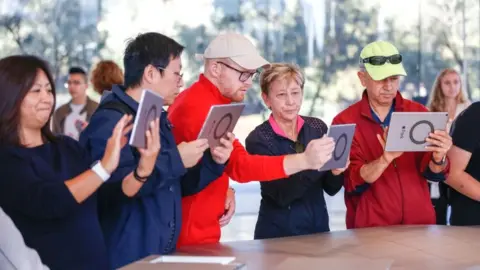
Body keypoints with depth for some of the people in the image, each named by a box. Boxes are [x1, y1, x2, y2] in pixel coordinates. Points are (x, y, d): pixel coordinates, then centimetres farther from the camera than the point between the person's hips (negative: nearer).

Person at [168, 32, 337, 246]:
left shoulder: (205, 100, 12)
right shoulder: (199, 107, -21)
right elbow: (239, 164, -32)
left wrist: (225, 191, 4)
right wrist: (303, 160, -40)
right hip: (190, 236, -10)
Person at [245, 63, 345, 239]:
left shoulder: (318, 127, -1)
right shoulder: (258, 139, -12)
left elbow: (331, 189, 3)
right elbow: (281, 195, -20)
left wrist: (335, 172, -17)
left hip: (318, 226, 4)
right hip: (278, 233, -4)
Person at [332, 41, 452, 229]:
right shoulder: (345, 122, -2)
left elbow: (434, 174, 0)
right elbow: (353, 183, -10)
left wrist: (438, 159, -21)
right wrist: (386, 158, -25)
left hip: (420, 223, 3)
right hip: (370, 229, -3)